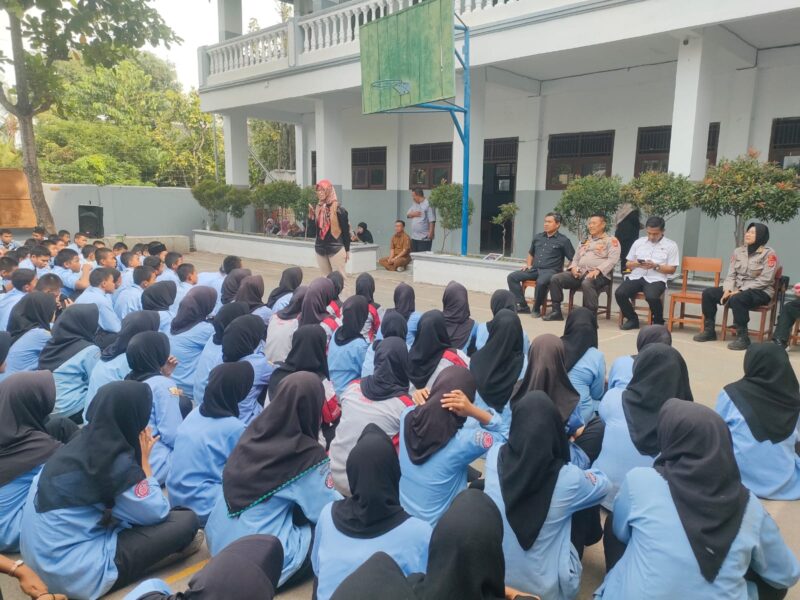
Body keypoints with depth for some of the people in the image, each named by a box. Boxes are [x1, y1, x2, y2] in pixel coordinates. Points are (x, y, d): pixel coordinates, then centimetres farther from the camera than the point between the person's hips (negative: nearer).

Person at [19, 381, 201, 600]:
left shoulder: (85, 441, 1)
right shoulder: (116, 460, -23)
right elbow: (156, 513, -10)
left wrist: (138, 457, 7)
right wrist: (144, 460, -5)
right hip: (76, 571, -9)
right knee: (186, 521, -6)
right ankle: (172, 545, 21)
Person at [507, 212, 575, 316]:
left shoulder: (563, 240, 2)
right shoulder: (537, 237, 18)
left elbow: (573, 259, 2)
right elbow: (531, 254, 31)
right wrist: (528, 265, 14)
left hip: (551, 271, -6)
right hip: (534, 269, 6)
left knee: (541, 282, -39)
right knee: (512, 277, -12)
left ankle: (536, 308, -16)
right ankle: (522, 305, -11)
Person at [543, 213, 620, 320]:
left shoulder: (611, 240, 6)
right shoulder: (585, 240, 26)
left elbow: (612, 259, -9)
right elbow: (576, 258, 26)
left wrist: (597, 270, -23)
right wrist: (573, 267, 1)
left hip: (599, 275, -6)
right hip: (580, 272, 6)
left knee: (587, 283, -41)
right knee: (555, 278, -13)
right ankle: (556, 312, -9)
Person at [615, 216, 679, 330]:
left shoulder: (671, 245, 7)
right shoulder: (639, 242, 16)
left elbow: (672, 269, 3)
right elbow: (628, 264, 17)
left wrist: (655, 266, -13)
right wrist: (636, 264, -6)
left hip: (656, 279, -3)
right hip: (636, 276, 3)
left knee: (652, 297, -34)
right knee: (619, 293, -24)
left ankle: (658, 322, -3)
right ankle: (632, 319, -1)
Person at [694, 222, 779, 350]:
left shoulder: (769, 253, -9)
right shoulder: (738, 251, 9)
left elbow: (765, 280, -16)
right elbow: (731, 275, 7)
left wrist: (740, 291, -20)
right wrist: (727, 290, -12)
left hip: (760, 292, -6)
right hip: (737, 289, 6)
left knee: (737, 299, -37)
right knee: (708, 293, -11)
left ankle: (743, 337, -26)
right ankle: (709, 330, -1)